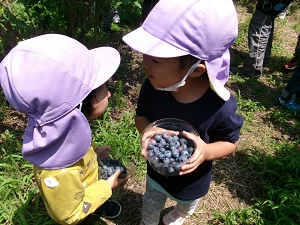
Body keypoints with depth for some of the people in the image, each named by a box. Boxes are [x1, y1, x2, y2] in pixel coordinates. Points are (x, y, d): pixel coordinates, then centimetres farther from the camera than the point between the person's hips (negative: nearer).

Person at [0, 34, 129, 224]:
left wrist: (94, 150, -9)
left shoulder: (65, 127, -27)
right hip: (76, 209, -5)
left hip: (86, 185, 6)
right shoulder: (60, 173, -47)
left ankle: (99, 206, 63)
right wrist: (106, 187, -23)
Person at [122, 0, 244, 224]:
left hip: (192, 179, -1)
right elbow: (141, 115, -9)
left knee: (186, 207, 36)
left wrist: (207, 151, -39)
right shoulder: (153, 85, -29)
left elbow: (230, 142, -17)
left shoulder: (220, 106, -37)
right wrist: (146, 131, -33)